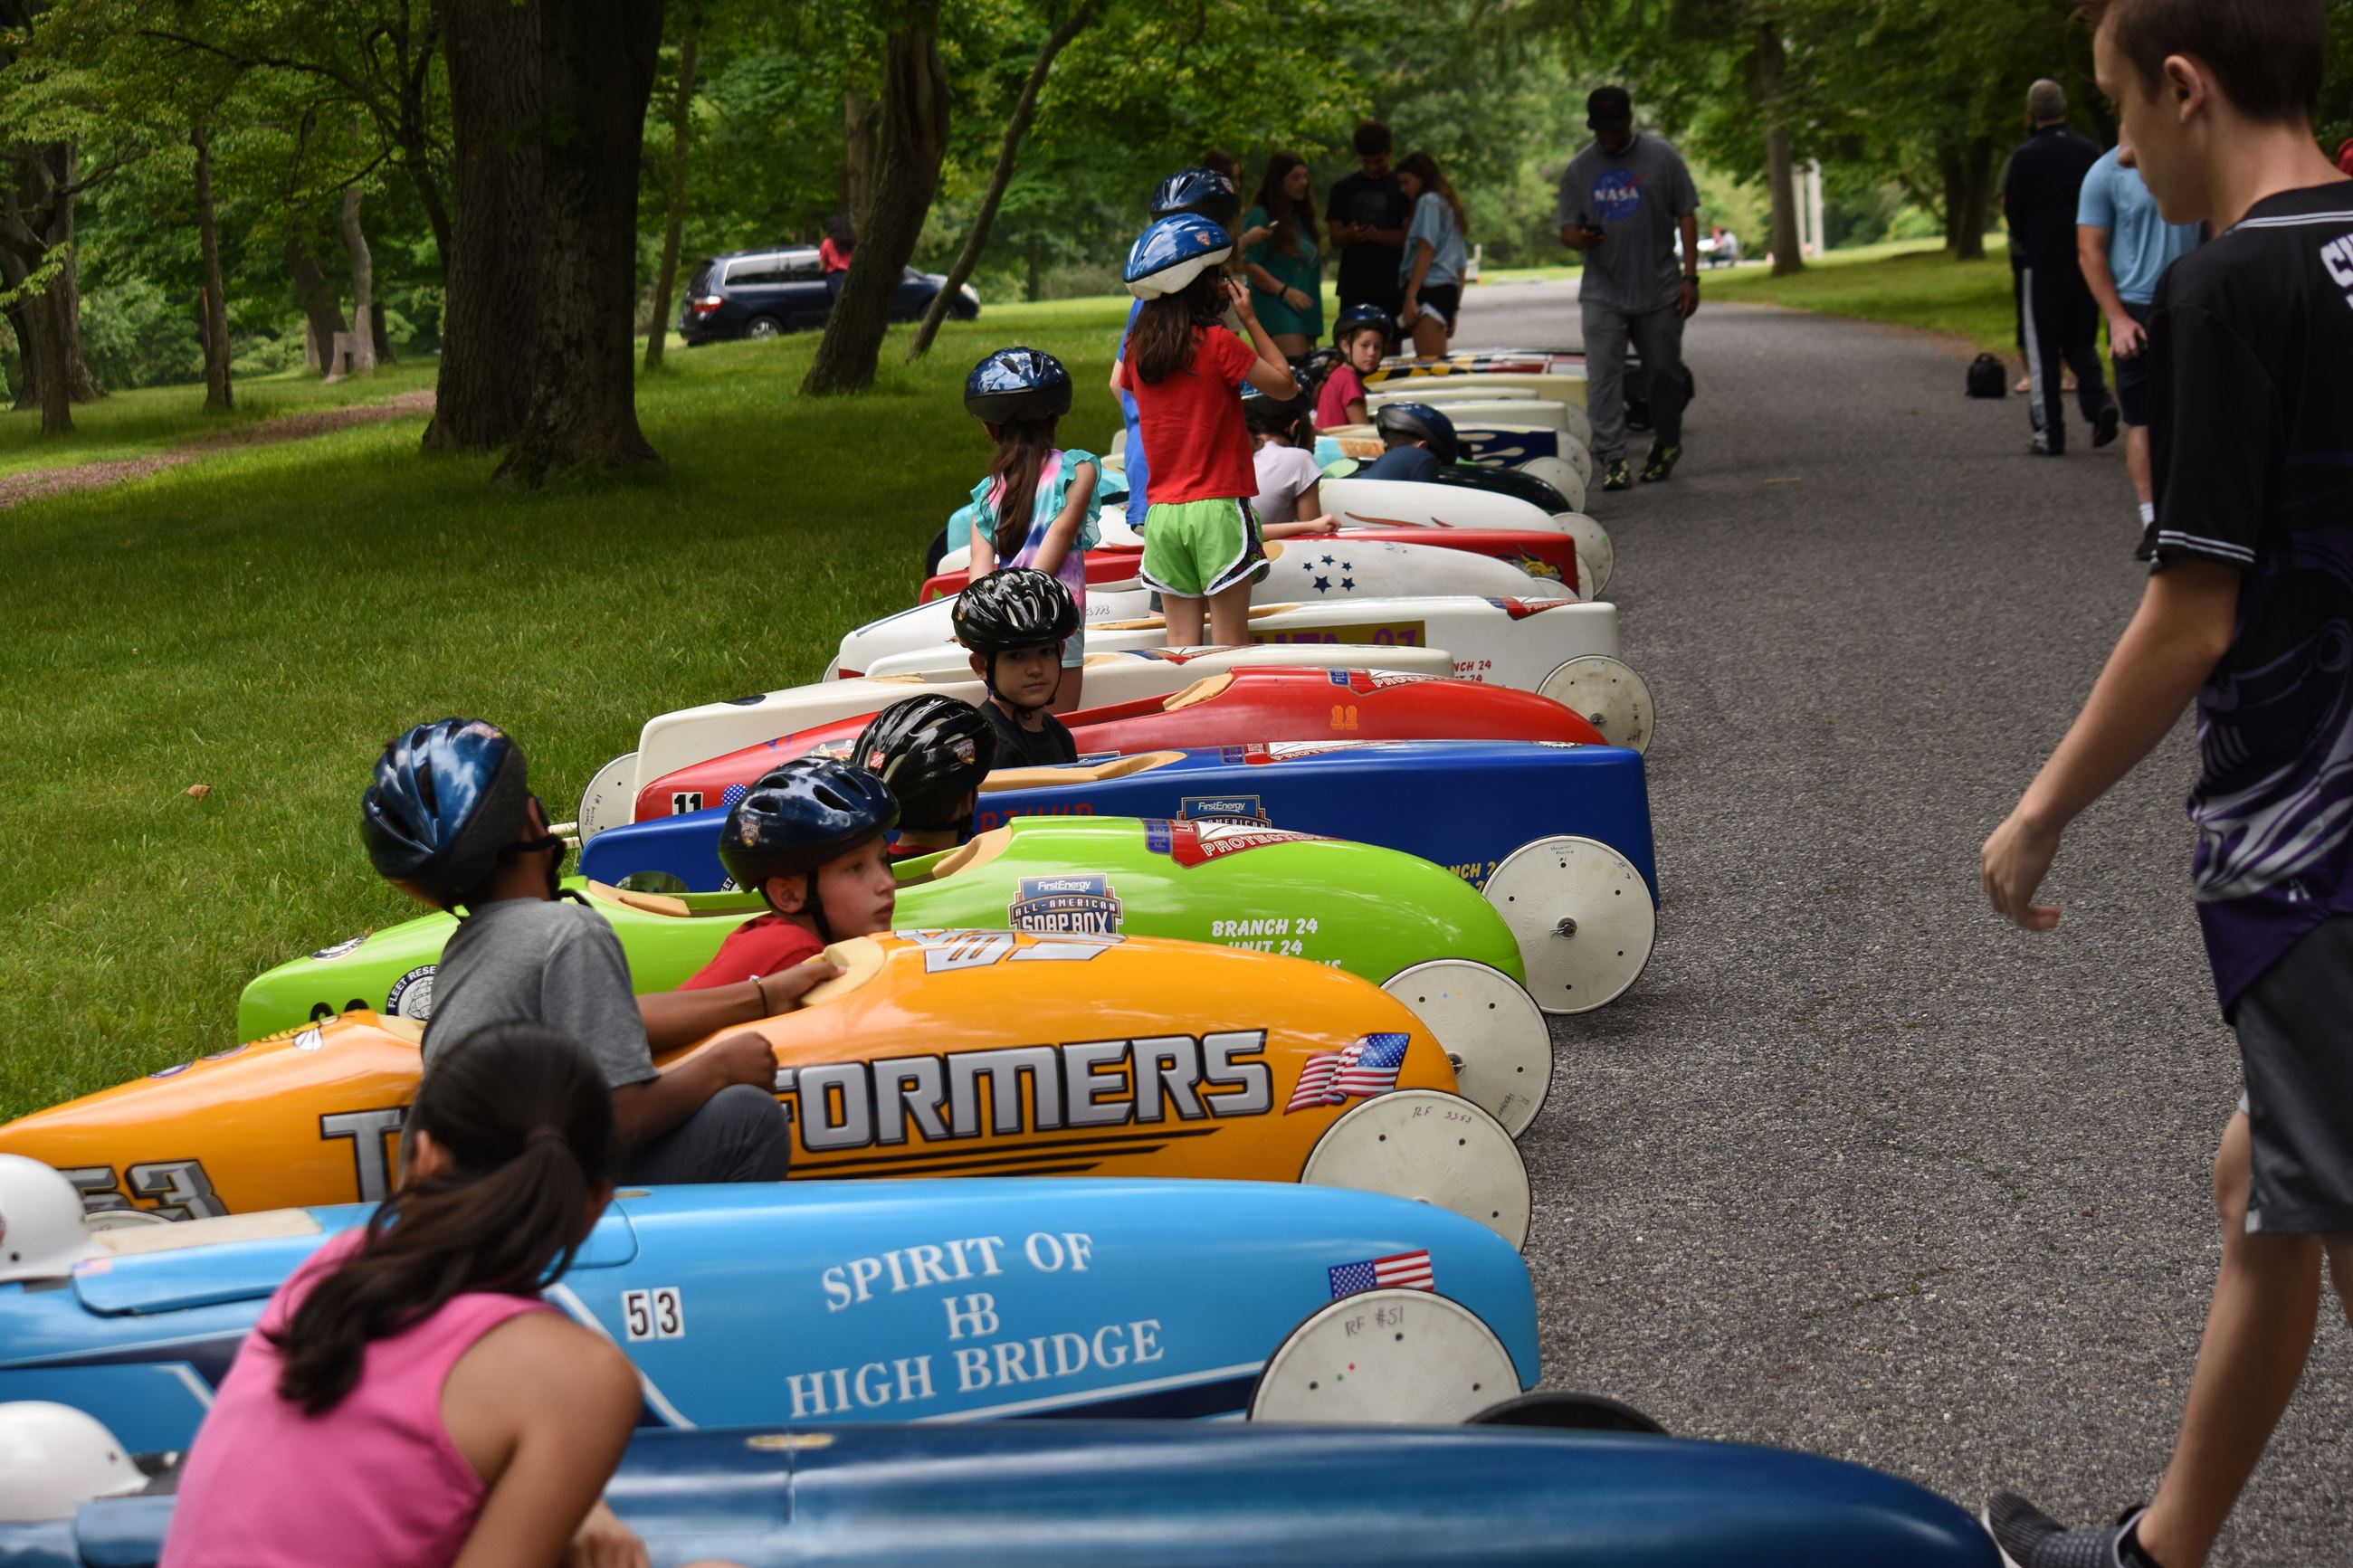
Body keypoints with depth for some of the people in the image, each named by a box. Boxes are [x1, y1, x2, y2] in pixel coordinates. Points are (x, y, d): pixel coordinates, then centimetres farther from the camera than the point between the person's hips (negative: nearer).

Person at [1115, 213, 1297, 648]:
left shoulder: (1136, 347, 3)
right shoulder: (1218, 344, -11)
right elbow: (1285, 384, -3)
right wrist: (1249, 320, 2)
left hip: (1161, 511, 5)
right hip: (1217, 508, -5)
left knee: (1180, 643, 7)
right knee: (1228, 643, 0)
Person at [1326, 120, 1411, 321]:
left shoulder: (1403, 186, 3)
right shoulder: (1343, 188, 12)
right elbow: (1335, 237, 8)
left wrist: (1376, 234, -20)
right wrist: (1352, 234, -16)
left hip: (1392, 289, -2)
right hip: (1354, 289, 2)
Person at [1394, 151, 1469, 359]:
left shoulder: (1429, 201, 0)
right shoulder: (1448, 205, 27)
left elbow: (1426, 250, -11)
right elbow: (1461, 263, 26)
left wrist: (1410, 296, -17)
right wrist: (1455, 307, 27)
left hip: (1429, 289, -10)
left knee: (1429, 364, -18)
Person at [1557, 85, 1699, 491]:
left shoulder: (1661, 157, 3)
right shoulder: (1578, 169, 8)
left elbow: (1686, 217, 3)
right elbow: (1567, 231, 8)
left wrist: (1690, 277, -4)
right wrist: (1580, 238, -18)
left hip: (1660, 290, -1)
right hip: (1602, 294, 1)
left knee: (1665, 372, 10)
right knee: (1603, 375, -10)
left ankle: (1666, 444, 30)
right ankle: (1611, 457, -10)